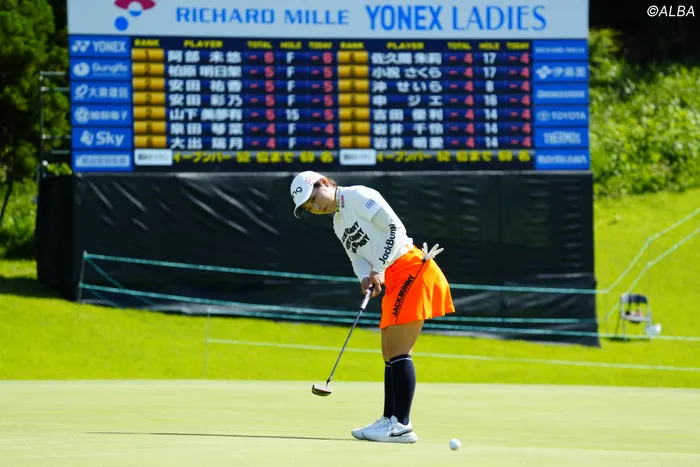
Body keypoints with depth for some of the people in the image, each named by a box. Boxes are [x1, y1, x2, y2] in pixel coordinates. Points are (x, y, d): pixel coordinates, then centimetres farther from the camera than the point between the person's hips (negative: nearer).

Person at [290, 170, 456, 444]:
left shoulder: (357, 196, -8)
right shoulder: (339, 224, 20)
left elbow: (395, 227, -14)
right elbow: (357, 256, 12)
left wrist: (379, 269, -15)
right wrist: (366, 277, -10)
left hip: (411, 268, -10)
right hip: (394, 281, 10)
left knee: (397, 351, -11)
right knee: (390, 354, 14)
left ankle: (402, 426, -12)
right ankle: (389, 420, 20)